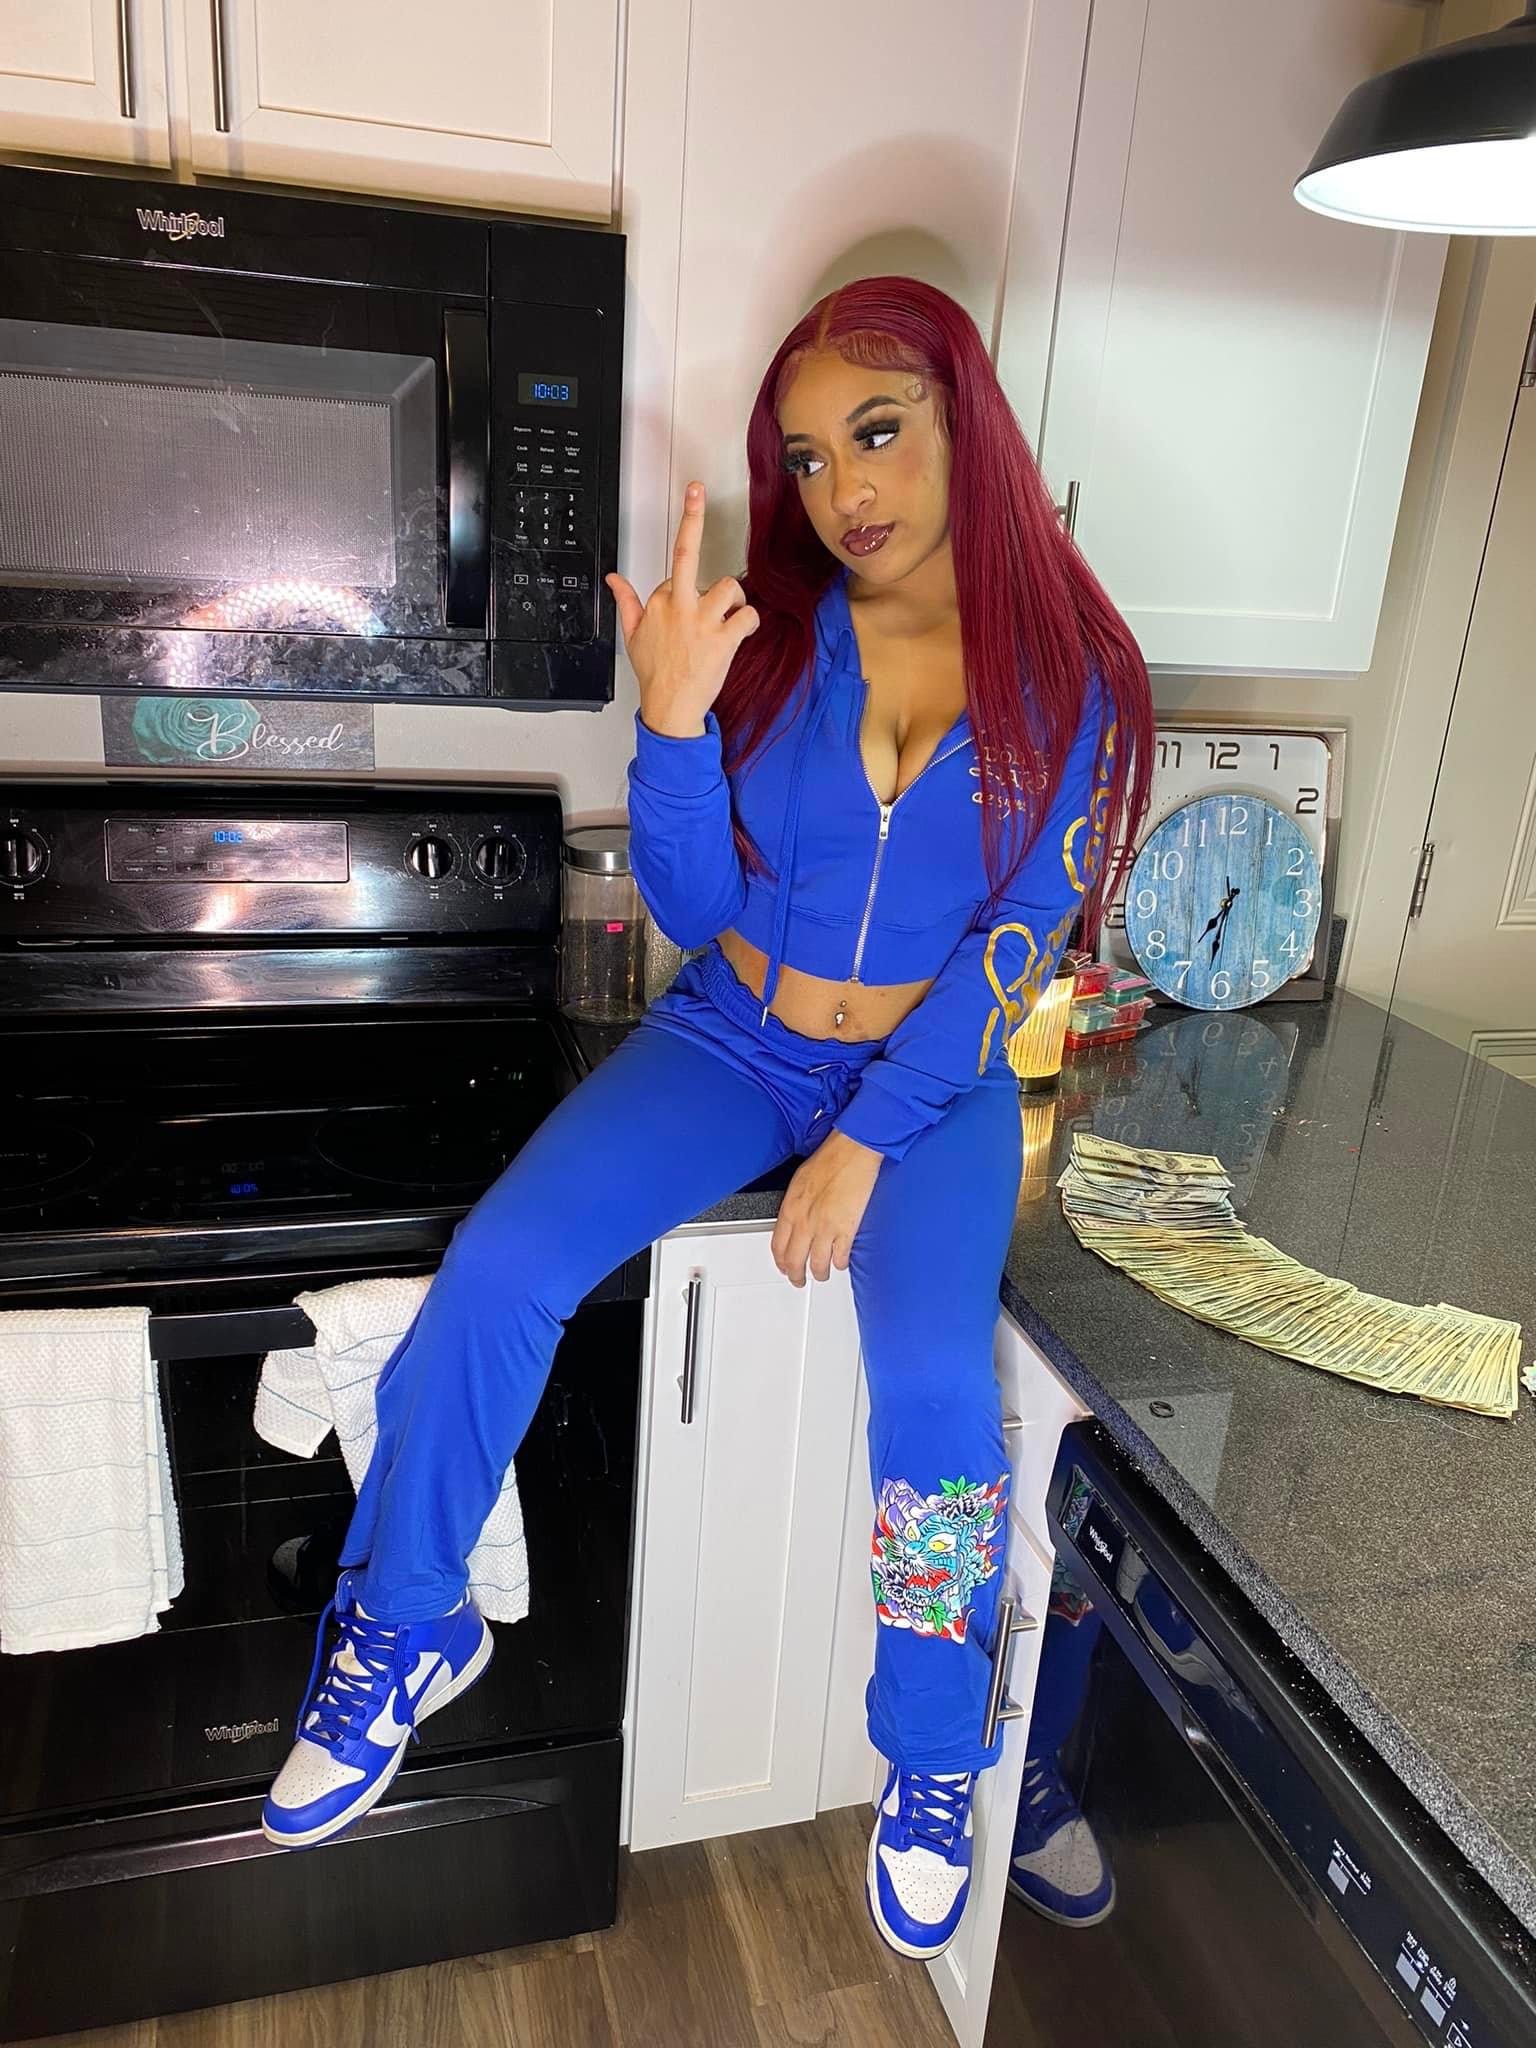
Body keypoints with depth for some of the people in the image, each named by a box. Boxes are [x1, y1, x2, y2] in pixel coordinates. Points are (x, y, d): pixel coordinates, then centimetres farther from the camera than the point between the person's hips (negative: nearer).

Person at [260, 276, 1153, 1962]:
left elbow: (1018, 940, -9)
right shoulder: (768, 632, -3)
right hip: (731, 1039, 2)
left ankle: (933, 1767, 6)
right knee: (497, 1274, -18)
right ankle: (404, 1634, 9)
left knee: (936, 1383, -24)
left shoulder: (1068, 674, -5)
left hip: (933, 1075, -1)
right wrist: (671, 716, -22)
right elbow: (698, 907, -5)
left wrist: (864, 1145, -15)